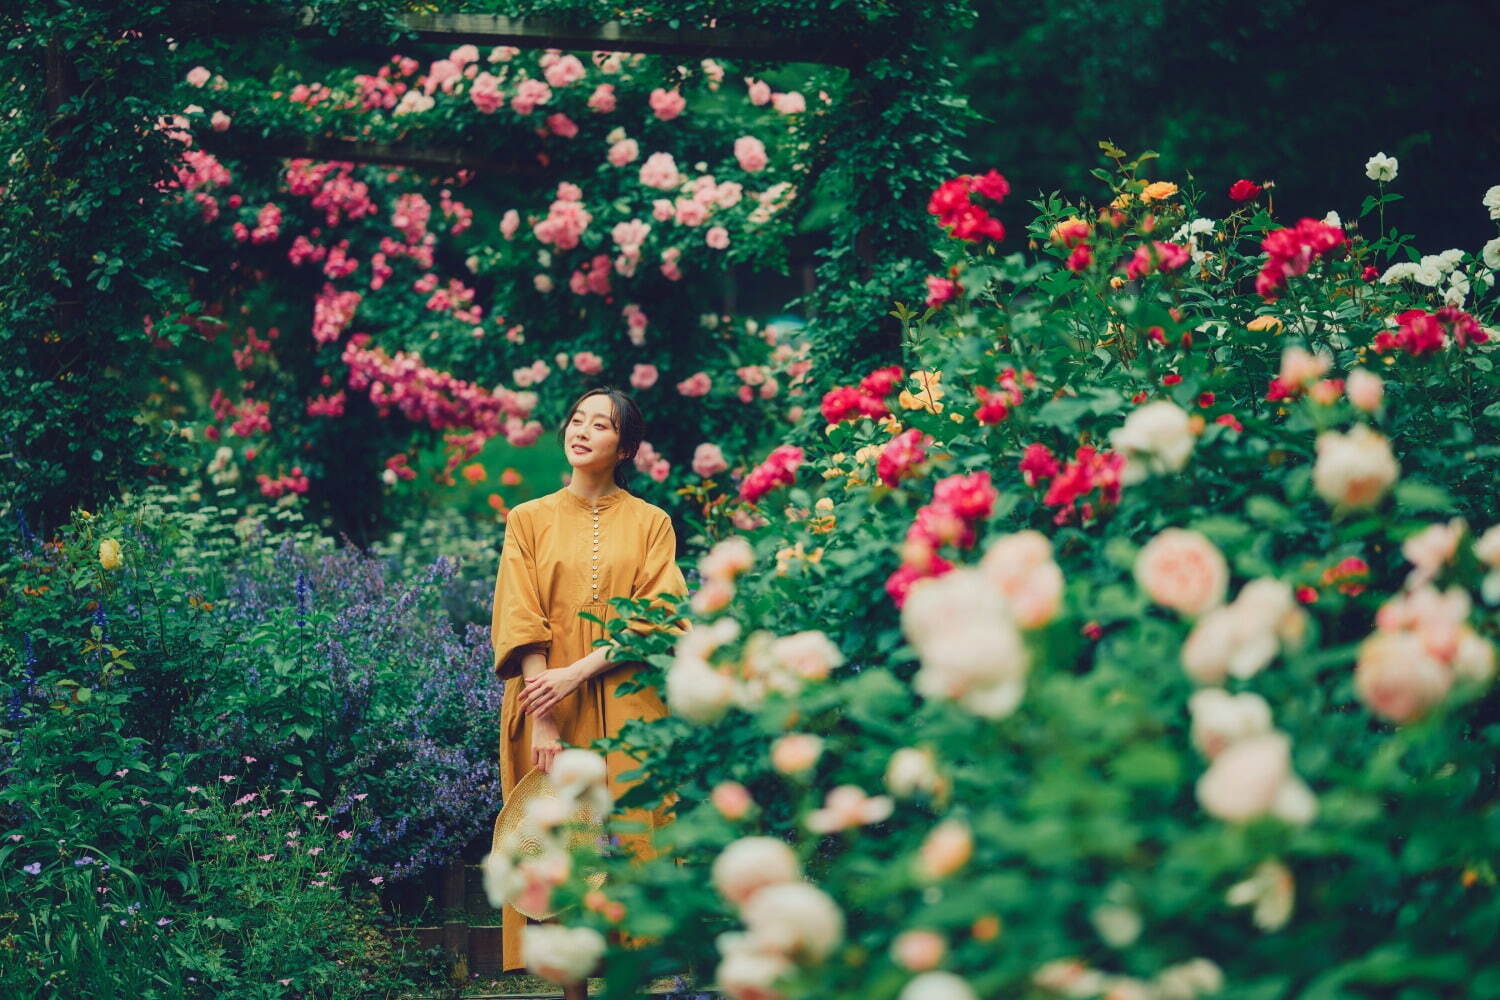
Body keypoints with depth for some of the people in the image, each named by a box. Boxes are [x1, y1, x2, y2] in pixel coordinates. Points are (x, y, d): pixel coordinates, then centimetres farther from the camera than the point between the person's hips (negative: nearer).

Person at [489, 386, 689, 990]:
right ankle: (570, 980, 0)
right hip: (549, 701, 1)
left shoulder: (649, 523, 9)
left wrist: (579, 671, -15)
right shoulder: (529, 521, 10)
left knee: (632, 843, -7)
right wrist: (541, 719, -12)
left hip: (628, 711, 0)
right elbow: (522, 622, 0)